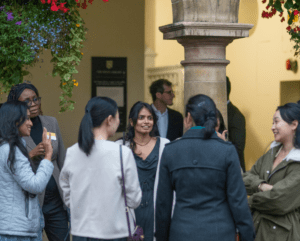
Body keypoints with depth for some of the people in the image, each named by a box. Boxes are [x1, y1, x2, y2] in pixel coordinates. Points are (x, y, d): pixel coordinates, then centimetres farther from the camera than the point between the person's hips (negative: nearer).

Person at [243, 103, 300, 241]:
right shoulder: (272, 152, 9)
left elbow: (279, 199, -22)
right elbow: (246, 179, 6)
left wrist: (251, 201, -5)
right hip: (258, 224, 7)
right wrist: (261, 185, -15)